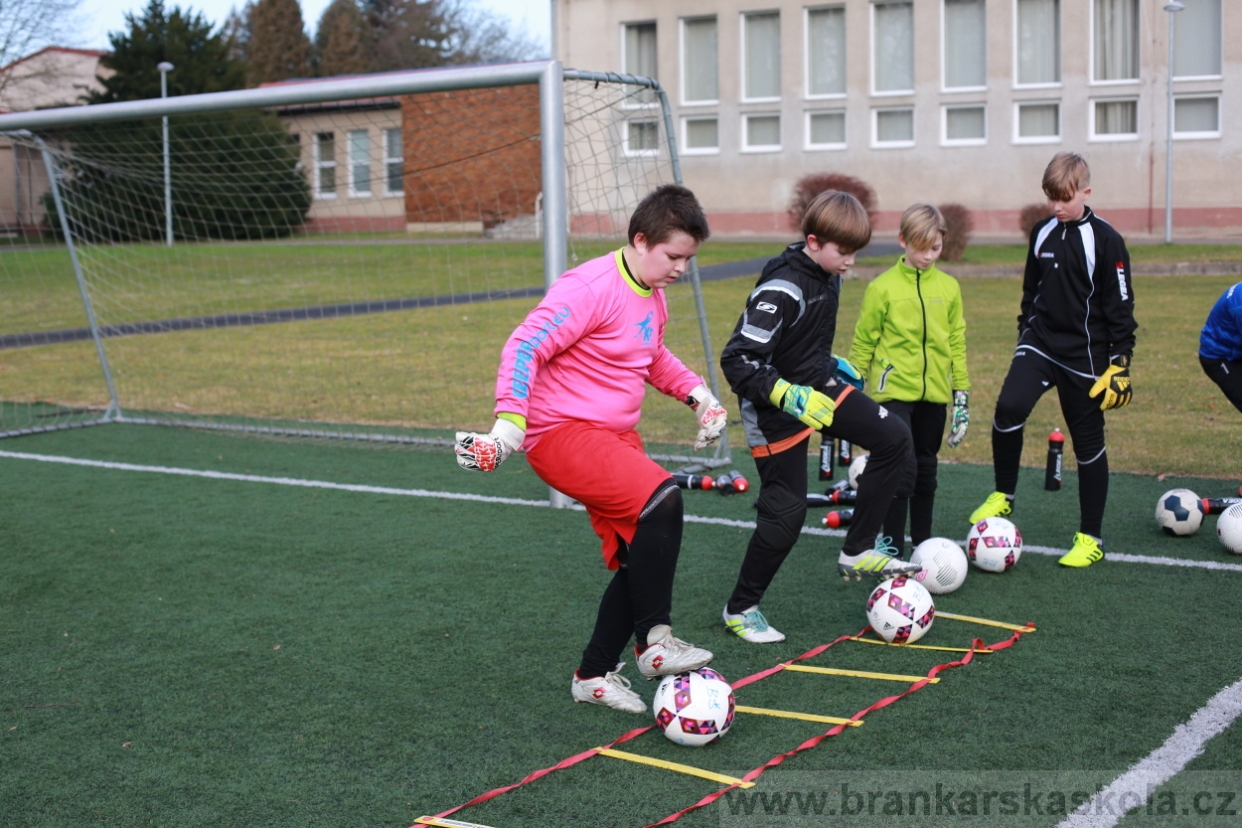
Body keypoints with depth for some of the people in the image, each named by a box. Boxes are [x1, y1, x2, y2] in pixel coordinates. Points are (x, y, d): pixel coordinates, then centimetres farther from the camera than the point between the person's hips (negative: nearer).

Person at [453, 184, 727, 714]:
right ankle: (653, 641, -19)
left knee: (641, 560, 6)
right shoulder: (592, 288, -17)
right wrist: (510, 420, -31)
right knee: (661, 498, -30)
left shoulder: (654, 296, 11)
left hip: (617, 436, 9)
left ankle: (593, 675, 22)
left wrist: (698, 394, 17)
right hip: (562, 432, -9)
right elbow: (524, 347, -21)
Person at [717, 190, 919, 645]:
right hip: (775, 407, -8)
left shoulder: (828, 276, 1)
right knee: (786, 512, -5)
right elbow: (737, 360, -29)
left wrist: (832, 364, 18)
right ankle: (741, 608, 15)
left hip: (817, 386, 8)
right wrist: (788, 396, -34)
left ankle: (858, 551, 10)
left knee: (894, 438, 0)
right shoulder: (781, 289, -27)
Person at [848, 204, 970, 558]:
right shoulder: (883, 287, -6)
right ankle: (893, 548, -3)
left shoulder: (949, 287, 5)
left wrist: (962, 395, 10)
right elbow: (863, 343, 0)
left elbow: (956, 343, 11)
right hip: (895, 389, -4)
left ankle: (923, 543, 27)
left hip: (934, 393, 4)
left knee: (925, 470, 14)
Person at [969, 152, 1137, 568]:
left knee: (1088, 443, 4)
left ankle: (1090, 538, 15)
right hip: (1040, 344, 4)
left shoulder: (1106, 240, -8)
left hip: (1085, 356, -3)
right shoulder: (1042, 234, 6)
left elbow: (1121, 305, -6)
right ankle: (1003, 495, -2)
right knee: (1009, 407, -22)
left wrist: (1120, 363, -8)